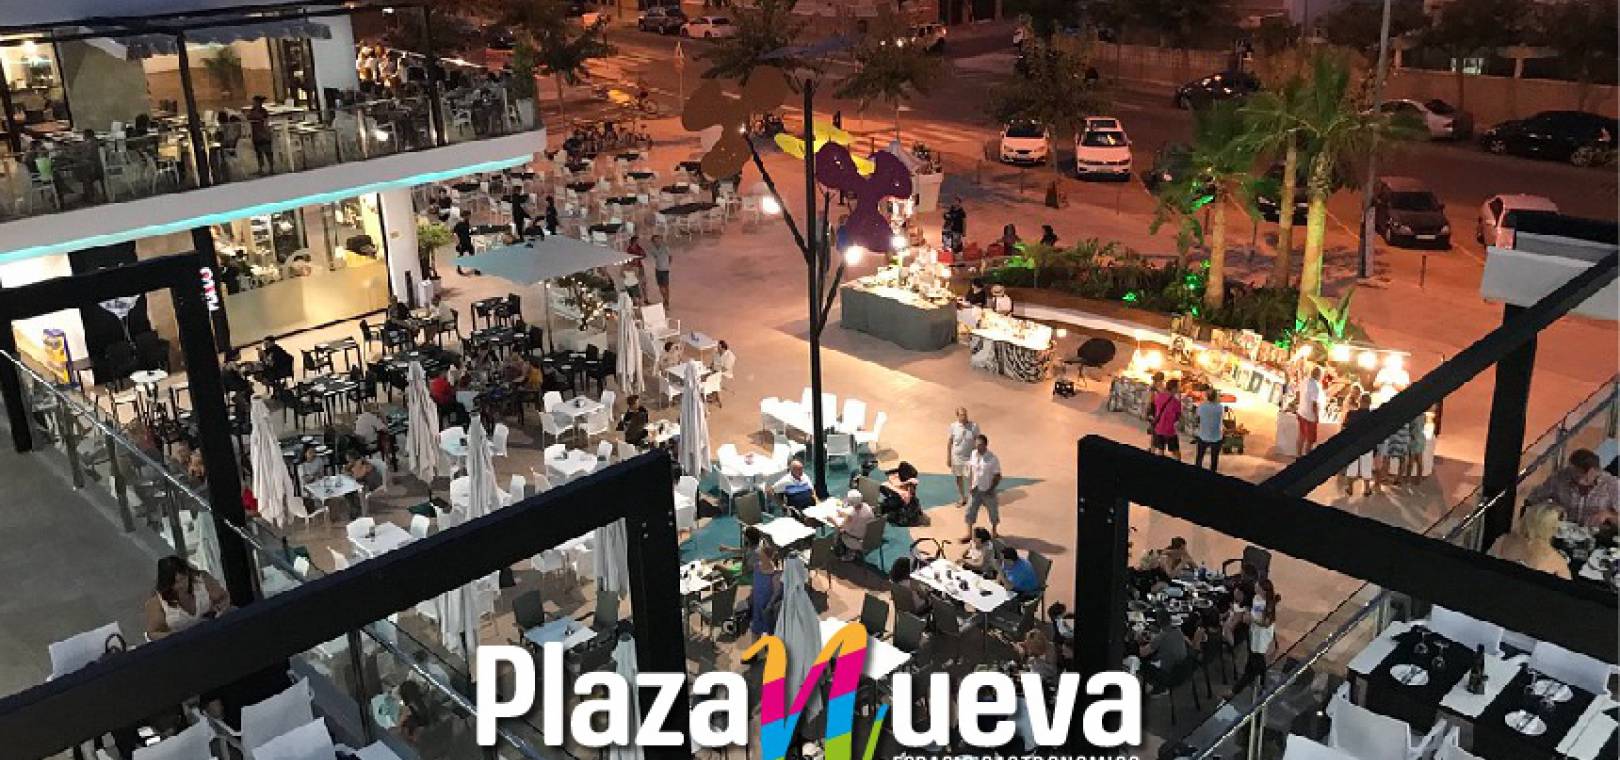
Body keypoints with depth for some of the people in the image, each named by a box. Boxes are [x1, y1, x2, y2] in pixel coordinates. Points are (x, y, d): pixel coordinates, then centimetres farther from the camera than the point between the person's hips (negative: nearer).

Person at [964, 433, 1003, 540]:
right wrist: (970, 486, -2)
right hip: (975, 490, 3)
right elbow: (970, 471, 6)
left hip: (988, 491, -3)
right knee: (970, 511, 3)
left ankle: (994, 532, 36)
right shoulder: (972, 455, -4)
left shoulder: (993, 459, -17)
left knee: (993, 511, 14)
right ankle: (969, 533, 14)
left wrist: (991, 489, -16)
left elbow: (997, 476, -11)